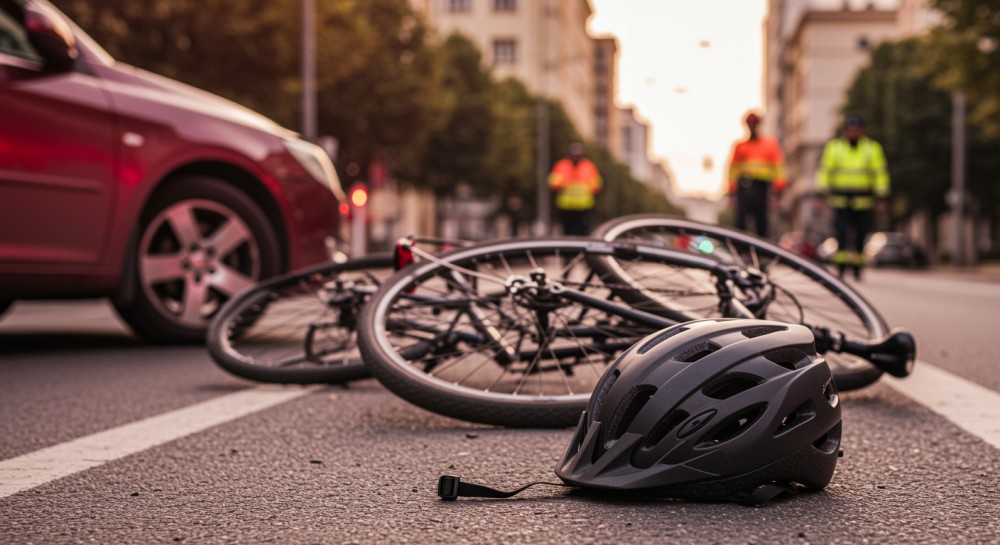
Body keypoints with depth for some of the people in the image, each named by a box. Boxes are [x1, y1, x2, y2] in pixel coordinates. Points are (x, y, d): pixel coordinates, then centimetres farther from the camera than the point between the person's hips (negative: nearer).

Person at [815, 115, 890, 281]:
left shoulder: (873, 148, 6)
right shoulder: (834, 147, 6)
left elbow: (881, 173, 6)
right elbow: (824, 171, 6)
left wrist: (881, 198, 2)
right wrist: (823, 194, -2)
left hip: (863, 200, 1)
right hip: (840, 199, 0)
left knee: (860, 235, 3)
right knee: (842, 234, -11)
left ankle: (857, 269, 15)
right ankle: (841, 269, -11)